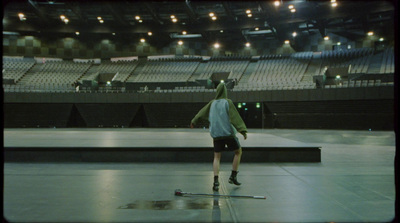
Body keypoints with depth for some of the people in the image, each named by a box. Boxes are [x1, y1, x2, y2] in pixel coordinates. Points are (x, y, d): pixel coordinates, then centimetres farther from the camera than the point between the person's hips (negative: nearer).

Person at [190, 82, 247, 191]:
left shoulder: (212, 103, 9)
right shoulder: (227, 102, -4)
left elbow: (202, 112, 20)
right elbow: (235, 117, -12)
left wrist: (194, 121, 35)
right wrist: (243, 130, -14)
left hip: (216, 134, 4)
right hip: (228, 133, -3)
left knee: (216, 157, 7)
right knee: (238, 151, 16)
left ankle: (216, 181, -7)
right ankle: (233, 176, 11)